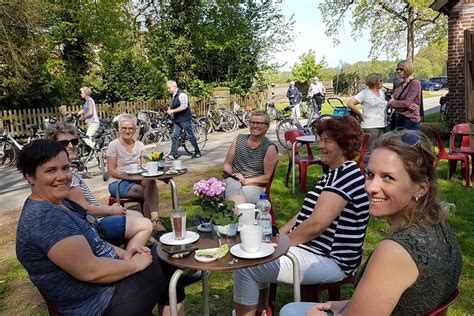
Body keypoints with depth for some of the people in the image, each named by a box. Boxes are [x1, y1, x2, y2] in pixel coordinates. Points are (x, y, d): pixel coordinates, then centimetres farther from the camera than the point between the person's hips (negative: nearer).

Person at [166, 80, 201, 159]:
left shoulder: (181, 94, -16)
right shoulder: (174, 95, 11)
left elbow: (184, 107, -25)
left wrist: (173, 111, -21)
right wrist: (170, 109, 6)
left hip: (185, 119, -8)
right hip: (177, 120, 8)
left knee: (190, 136, 1)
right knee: (174, 136, 1)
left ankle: (197, 152, 15)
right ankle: (174, 154, 4)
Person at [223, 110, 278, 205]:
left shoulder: (270, 148, 1)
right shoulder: (238, 140, 12)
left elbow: (267, 177, -2)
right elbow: (227, 163, 16)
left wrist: (246, 181, -12)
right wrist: (229, 174, -6)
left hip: (255, 185, -2)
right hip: (233, 180, 2)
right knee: (238, 203, -34)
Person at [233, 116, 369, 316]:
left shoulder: (346, 173, -21)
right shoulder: (335, 172, 13)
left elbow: (315, 225, -26)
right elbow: (306, 212, 15)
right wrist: (279, 235, 4)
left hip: (329, 260, -11)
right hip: (314, 249, 11)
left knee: (245, 268, -14)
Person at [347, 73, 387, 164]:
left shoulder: (382, 93, 15)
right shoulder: (365, 93, -6)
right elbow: (350, 103, -14)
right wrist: (361, 115, -10)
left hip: (382, 126, 7)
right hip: (370, 126, -7)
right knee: (369, 152, -6)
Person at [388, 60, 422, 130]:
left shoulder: (415, 83, -7)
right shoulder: (400, 85, 13)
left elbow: (407, 102, -15)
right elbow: (391, 101, 3)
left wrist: (393, 102, -2)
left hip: (410, 120, -6)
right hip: (397, 119, 7)